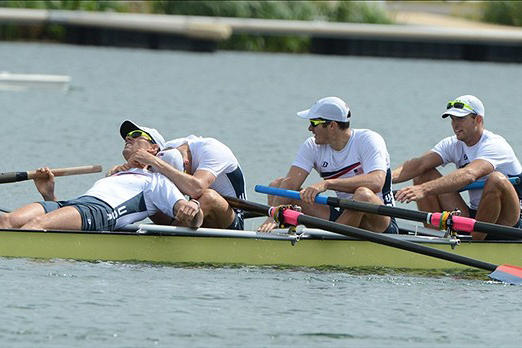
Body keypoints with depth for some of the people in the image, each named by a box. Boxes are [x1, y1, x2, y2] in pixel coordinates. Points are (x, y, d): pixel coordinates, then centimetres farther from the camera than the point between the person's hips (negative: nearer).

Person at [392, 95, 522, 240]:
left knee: (497, 179, -37)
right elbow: (420, 164, -13)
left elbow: (469, 174, -39)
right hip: (473, 215, 6)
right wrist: (388, 177, -35)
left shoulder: (495, 145, -20)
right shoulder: (453, 145, 2)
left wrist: (424, 189, -51)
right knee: (424, 174, -4)